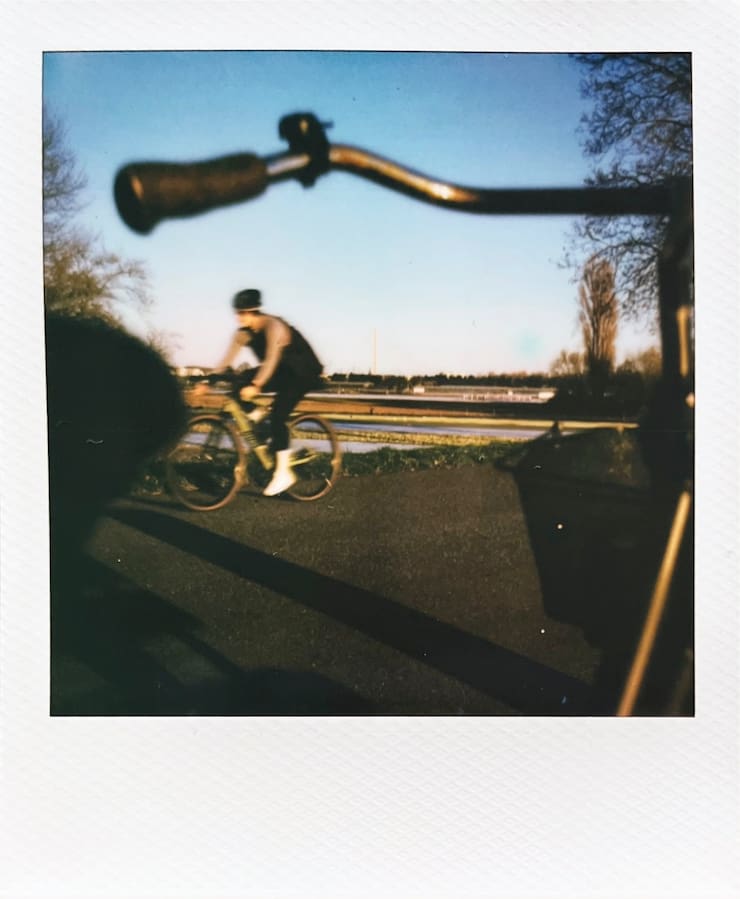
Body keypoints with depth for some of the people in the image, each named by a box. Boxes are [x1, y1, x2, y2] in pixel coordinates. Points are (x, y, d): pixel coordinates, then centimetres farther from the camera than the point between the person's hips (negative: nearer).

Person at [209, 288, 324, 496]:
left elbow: (271, 359, -36)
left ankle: (283, 473, -14)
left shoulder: (274, 326, -25)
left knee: (277, 416, -21)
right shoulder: (244, 332, -4)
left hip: (304, 373, -7)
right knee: (240, 382, -15)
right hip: (283, 372, 7)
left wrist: (256, 386, -47)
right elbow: (227, 360, -6)